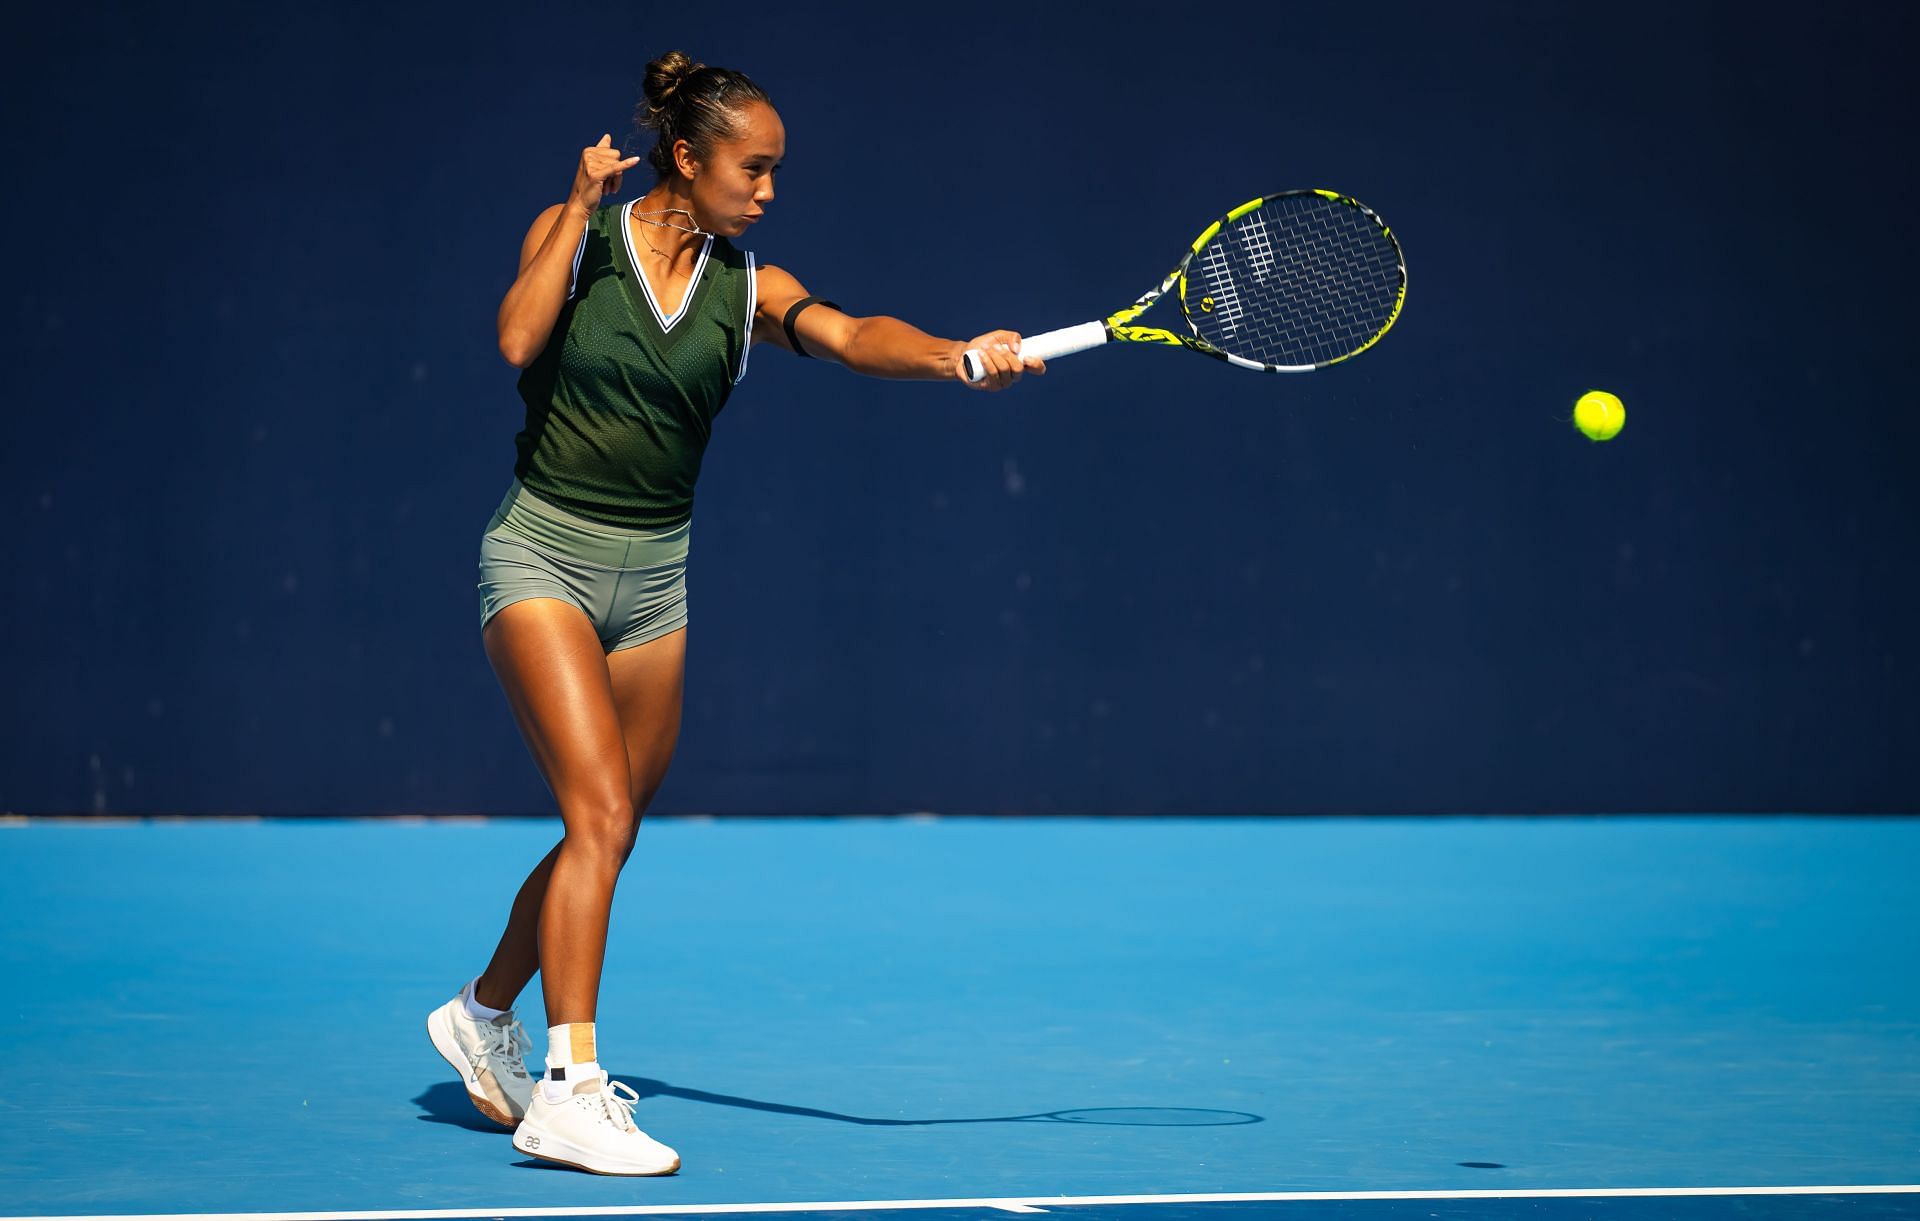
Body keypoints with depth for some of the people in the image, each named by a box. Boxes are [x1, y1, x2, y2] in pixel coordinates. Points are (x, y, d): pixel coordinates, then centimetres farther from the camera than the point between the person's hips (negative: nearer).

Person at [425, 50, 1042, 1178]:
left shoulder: (747, 287, 2)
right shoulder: (577, 235, -4)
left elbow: (852, 337, -16)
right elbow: (518, 341, -22)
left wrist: (959, 355, -35)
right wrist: (581, 206, -16)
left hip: (653, 577, 5)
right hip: (544, 551, -5)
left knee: (605, 833, 12)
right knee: (602, 812, -19)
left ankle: (486, 1015, 36)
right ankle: (571, 1091, -20)